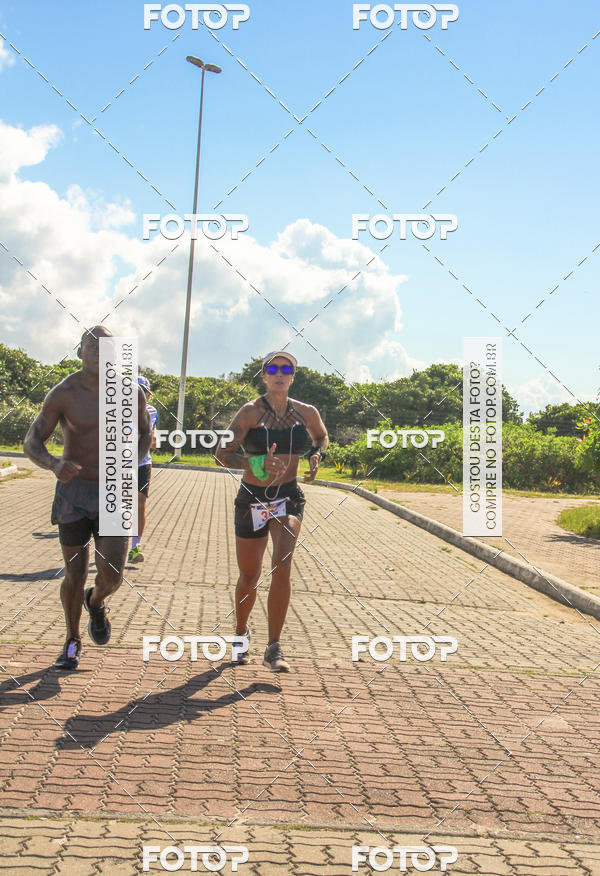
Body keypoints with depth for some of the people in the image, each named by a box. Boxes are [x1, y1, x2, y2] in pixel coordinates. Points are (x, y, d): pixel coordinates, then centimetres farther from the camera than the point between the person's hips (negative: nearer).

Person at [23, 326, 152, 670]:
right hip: (74, 490, -1)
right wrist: (54, 464, -30)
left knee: (112, 574, -11)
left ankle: (96, 602, 26)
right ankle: (73, 641, 29)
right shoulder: (63, 393, -11)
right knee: (75, 576, 4)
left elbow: (145, 432, 14)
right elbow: (32, 443, -8)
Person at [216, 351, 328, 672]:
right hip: (252, 500, -1)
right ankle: (241, 632, 41)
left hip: (288, 498, 1)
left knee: (282, 565, -23)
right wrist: (256, 463, -33)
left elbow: (322, 437, 23)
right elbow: (222, 453, -17)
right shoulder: (251, 412, -10)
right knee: (249, 576, 10)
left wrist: (317, 457, 1)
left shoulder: (306, 413, 0)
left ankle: (274, 649, -17)